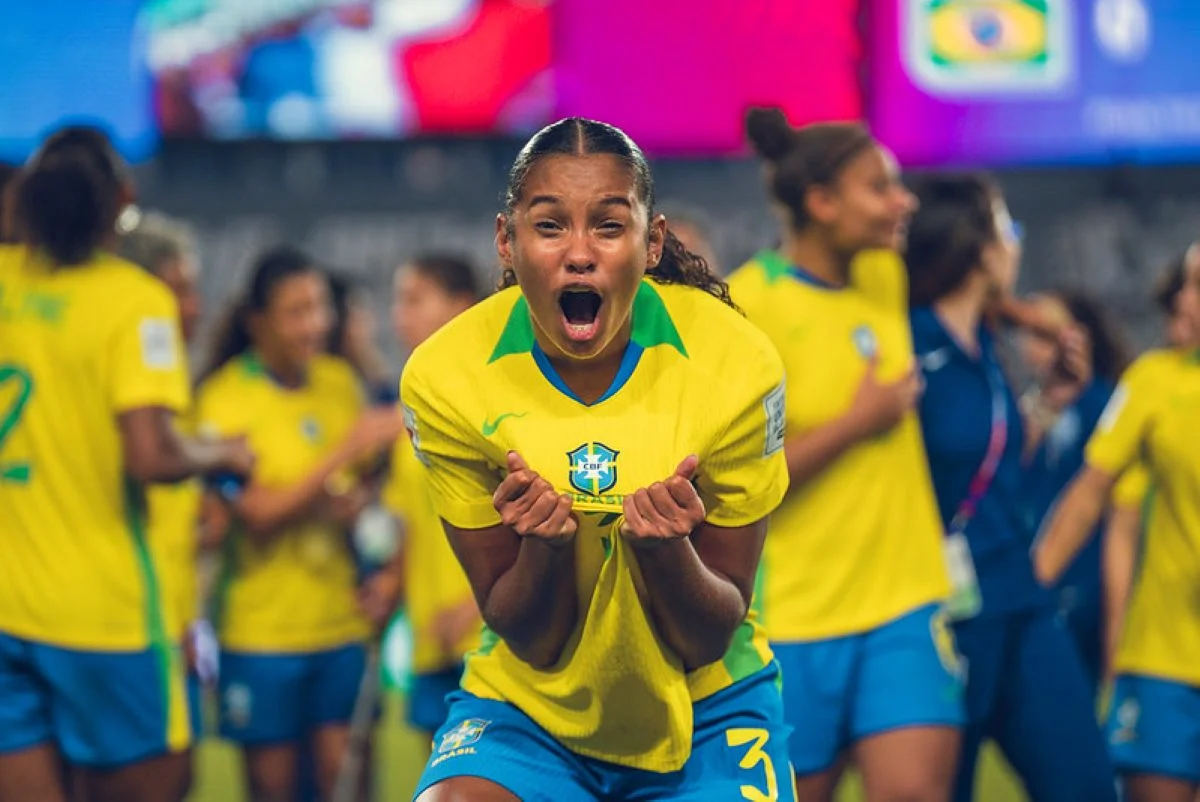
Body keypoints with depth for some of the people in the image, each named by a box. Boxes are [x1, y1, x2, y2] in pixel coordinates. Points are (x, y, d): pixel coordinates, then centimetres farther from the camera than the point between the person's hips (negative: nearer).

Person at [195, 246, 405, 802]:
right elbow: (258, 514, -16)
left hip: (343, 622, 4)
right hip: (261, 627, -4)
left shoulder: (340, 382, 6)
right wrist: (348, 449, -22)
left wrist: (361, 497, -4)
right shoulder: (225, 397, -9)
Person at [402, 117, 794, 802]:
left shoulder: (735, 366, -15)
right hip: (529, 701, -1)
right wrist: (544, 543, -29)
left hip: (703, 706, 1)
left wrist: (665, 545, -30)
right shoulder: (444, 378, -14)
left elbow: (711, 637, -10)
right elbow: (528, 639, -9)